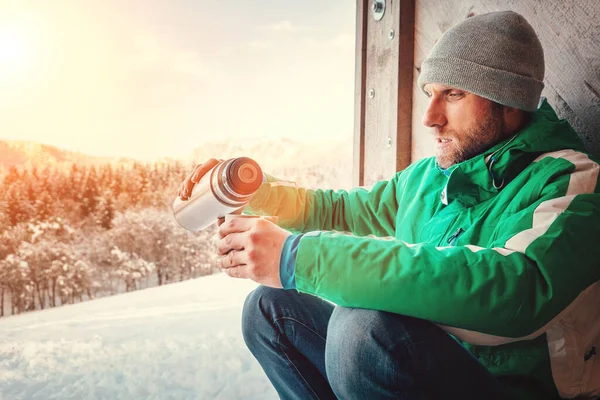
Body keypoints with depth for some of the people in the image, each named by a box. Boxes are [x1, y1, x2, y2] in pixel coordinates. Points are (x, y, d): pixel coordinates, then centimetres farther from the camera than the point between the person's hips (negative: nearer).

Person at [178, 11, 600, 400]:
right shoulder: (427, 176, 8)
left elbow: (517, 286, -38)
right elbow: (342, 209, 20)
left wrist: (300, 258, -38)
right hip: (419, 362, 7)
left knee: (366, 325, -35)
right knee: (269, 308, 2)